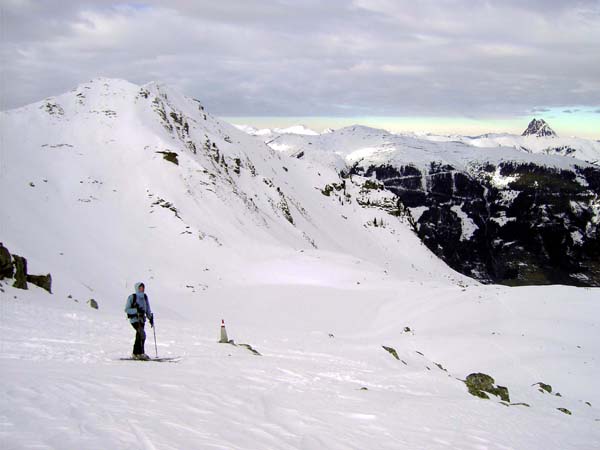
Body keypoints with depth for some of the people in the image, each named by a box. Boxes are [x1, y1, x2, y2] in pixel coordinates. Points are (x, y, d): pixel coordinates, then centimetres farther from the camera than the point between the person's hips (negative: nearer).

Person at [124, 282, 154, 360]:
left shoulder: (145, 297, 10)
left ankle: (135, 354, 20)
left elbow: (148, 309, 19)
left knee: (139, 336, 10)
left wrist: (151, 318, 12)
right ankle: (141, 353, -18)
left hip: (142, 319, 7)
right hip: (134, 319, -7)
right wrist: (136, 310, -21)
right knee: (142, 334, -21)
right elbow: (126, 310, -8)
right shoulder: (132, 297, -7)